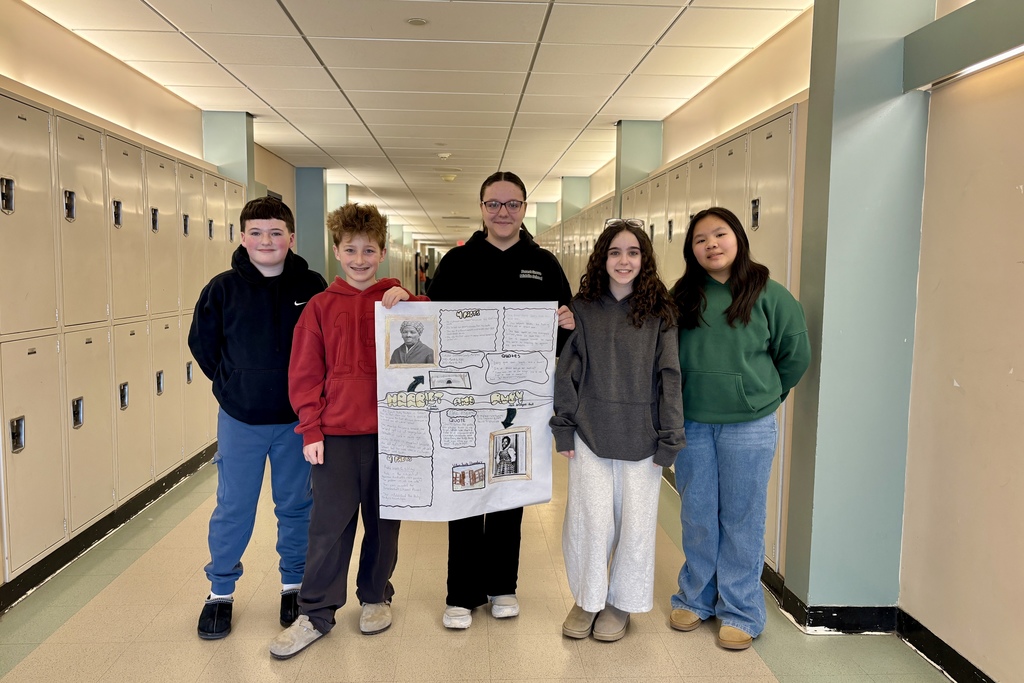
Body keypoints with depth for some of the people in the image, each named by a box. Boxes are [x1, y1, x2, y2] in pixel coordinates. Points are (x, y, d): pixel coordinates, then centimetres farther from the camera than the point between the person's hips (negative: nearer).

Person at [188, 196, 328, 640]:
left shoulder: (312, 287, -6)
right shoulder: (222, 288, -5)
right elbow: (202, 344, 7)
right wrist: (232, 385, 5)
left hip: (296, 420, 0)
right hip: (240, 420, 0)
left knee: (297, 506, 13)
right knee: (233, 508, 11)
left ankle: (294, 584, 31)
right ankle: (221, 591, 29)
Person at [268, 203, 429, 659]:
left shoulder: (397, 299, 4)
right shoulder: (321, 306, 2)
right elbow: (305, 373, 0)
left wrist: (409, 302, -19)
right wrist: (311, 430, -4)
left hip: (388, 430, 1)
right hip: (335, 433, -1)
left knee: (383, 519, 13)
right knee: (329, 523, 4)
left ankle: (376, 596, 33)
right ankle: (316, 614, 18)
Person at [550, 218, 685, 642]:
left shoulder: (660, 311, 0)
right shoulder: (583, 308, 2)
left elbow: (669, 376, -2)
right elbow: (567, 370, 3)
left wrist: (670, 439, -5)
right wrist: (563, 428, -1)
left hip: (641, 437, 0)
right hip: (590, 434, 0)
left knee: (636, 523, 8)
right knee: (590, 521, 1)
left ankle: (620, 603, 29)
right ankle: (587, 599, 25)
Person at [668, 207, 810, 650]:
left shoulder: (767, 294, -5)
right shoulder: (682, 296, 2)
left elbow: (795, 354, 4)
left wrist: (763, 394, 7)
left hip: (749, 426, -2)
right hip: (691, 424, 3)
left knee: (742, 519, 8)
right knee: (697, 515, 14)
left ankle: (740, 612, 22)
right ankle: (695, 598, 31)